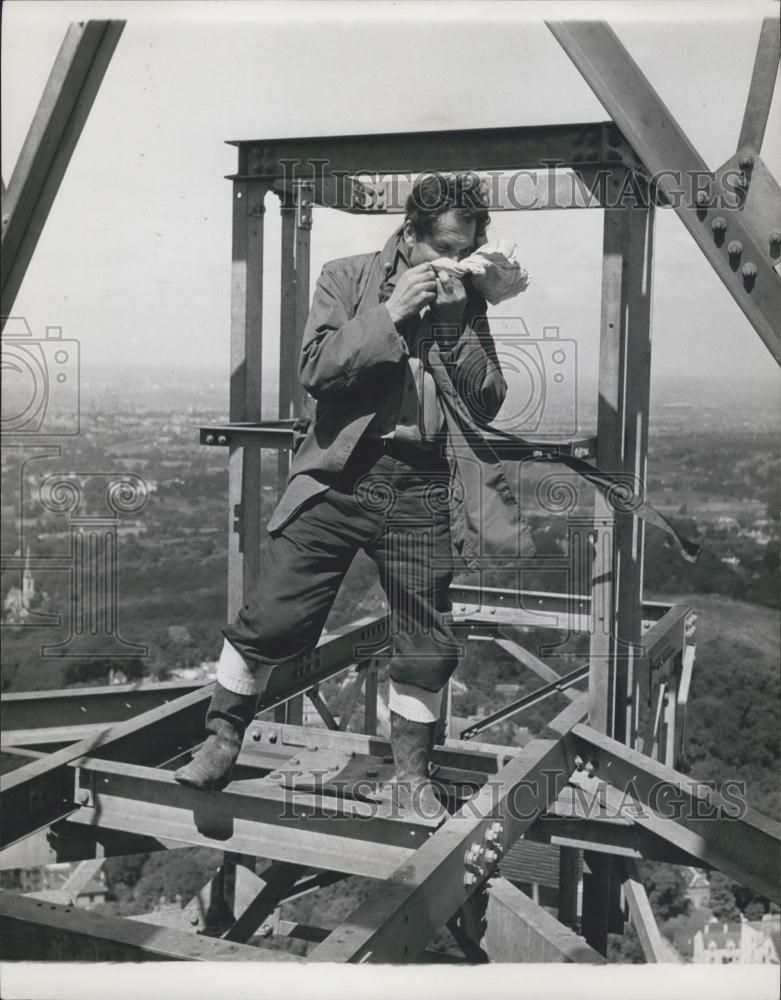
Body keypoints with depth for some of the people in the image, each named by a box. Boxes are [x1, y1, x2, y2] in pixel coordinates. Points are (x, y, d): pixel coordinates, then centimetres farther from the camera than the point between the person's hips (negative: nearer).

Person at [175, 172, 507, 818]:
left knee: (429, 644, 6)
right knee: (273, 620, -3)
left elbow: (488, 403, 4)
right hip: (340, 474, -2)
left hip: (421, 486, 2)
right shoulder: (348, 278, 5)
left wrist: (454, 323, -6)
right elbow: (314, 369, -7)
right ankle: (223, 738, 19)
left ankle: (412, 771, 26)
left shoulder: (466, 304, 12)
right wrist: (389, 315, -12)